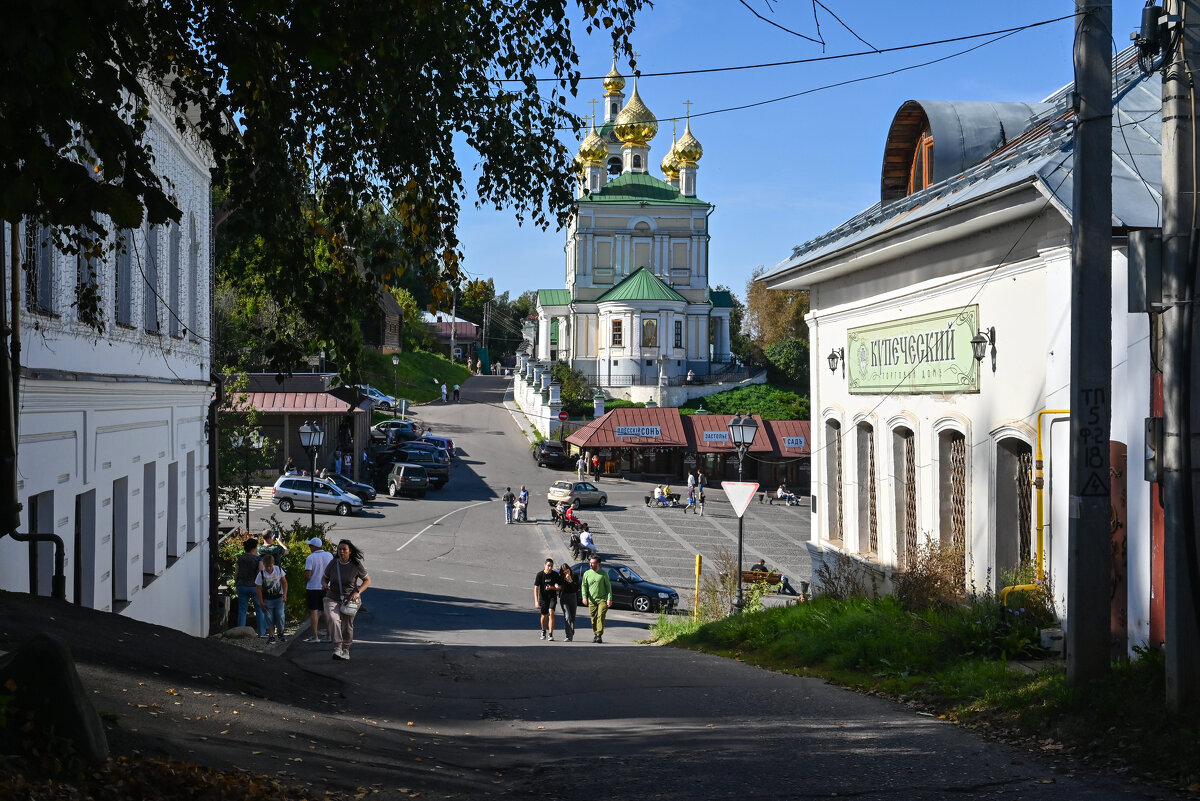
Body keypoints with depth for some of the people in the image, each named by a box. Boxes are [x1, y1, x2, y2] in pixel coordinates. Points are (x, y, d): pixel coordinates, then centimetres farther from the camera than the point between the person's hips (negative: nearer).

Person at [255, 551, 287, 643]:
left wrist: (284, 595, -8)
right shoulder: (261, 574, -15)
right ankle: (271, 635, 5)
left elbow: (284, 582, 1)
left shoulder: (279, 570, -10)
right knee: (269, 616, -3)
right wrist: (261, 602, -8)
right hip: (267, 599, -1)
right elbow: (258, 589, -8)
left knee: (280, 615, -5)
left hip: (278, 597, 1)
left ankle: (280, 633, 14)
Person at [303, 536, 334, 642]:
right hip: (326, 587, 4)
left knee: (314, 611, 2)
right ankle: (329, 634, 17)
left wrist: (305, 585, 1)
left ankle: (315, 636, 2)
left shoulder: (310, 558, -13)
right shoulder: (329, 555, 0)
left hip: (313, 588, -4)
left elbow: (307, 575, -16)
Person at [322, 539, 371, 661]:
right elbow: (324, 578, 10)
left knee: (347, 626, 5)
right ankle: (337, 647, -29)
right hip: (333, 598, 0)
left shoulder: (356, 565, -8)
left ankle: (346, 649, 29)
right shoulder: (333, 563, -4)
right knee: (332, 618, -26)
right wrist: (325, 585, -14)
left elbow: (367, 580, 1)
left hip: (350, 599, 0)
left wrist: (357, 592, -14)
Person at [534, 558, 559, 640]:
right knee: (544, 615, 9)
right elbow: (536, 588, -13)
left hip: (552, 597, 0)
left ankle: (551, 634, -16)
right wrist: (536, 601, -20)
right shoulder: (540, 574, -12)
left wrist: (552, 587, -22)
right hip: (543, 597, 0)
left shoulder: (555, 575, -7)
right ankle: (543, 632, 37)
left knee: (551, 613, -18)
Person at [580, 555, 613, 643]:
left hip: (603, 599, -2)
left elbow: (608, 586, 5)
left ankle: (599, 635, -15)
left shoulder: (603, 573, 2)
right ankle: (595, 634, 20)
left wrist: (609, 598, -4)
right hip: (592, 600, 3)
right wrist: (584, 597, -6)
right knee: (593, 619, 4)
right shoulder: (587, 573, 7)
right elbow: (584, 586, 8)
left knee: (600, 616, -14)